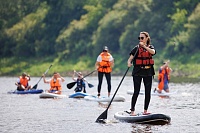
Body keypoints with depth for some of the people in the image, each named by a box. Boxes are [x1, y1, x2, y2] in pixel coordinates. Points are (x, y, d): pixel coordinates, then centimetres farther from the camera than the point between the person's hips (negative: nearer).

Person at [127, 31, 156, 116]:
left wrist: (144, 46, -21)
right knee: (136, 92, -7)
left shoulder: (150, 47, 8)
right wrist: (129, 63, -27)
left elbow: (153, 52, -16)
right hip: (138, 72, -3)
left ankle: (145, 110, 14)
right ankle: (132, 111, -6)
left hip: (148, 72, 3)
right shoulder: (136, 48, 3)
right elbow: (130, 58, -6)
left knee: (148, 92, 4)